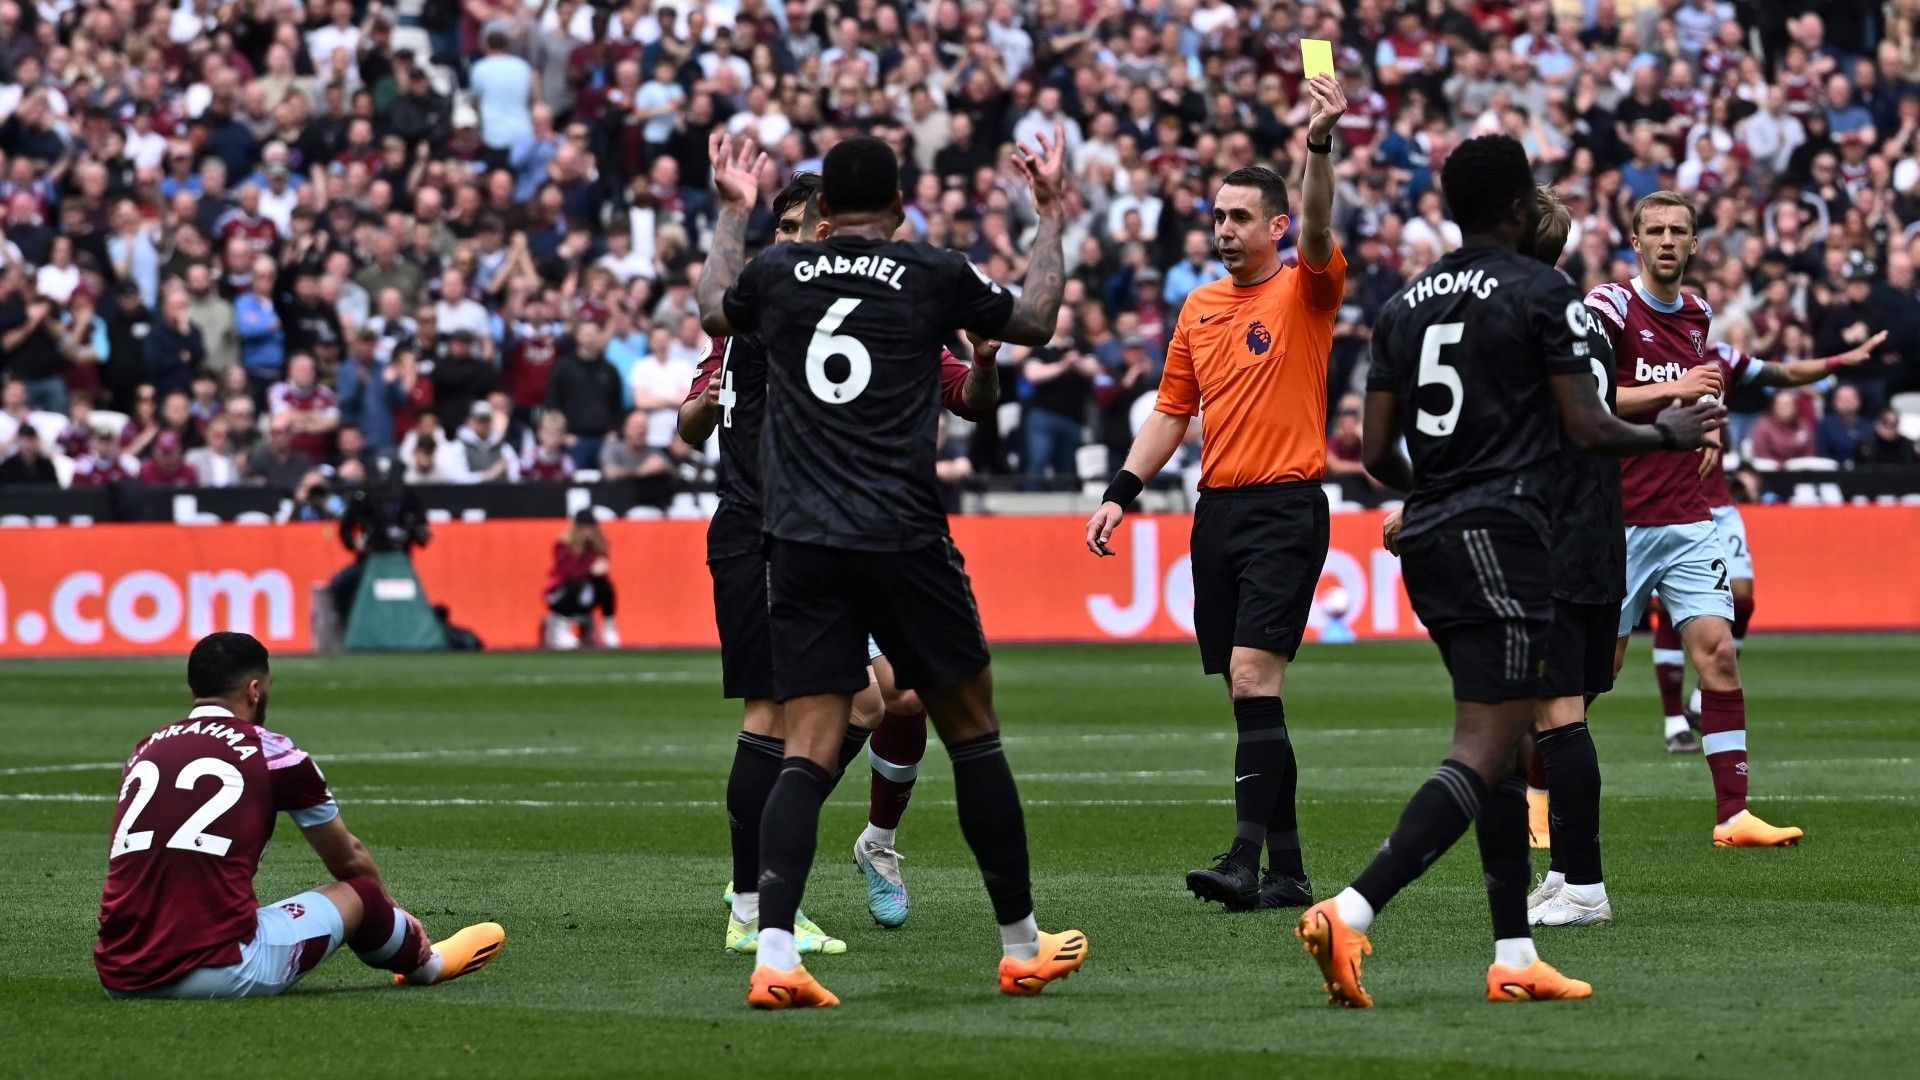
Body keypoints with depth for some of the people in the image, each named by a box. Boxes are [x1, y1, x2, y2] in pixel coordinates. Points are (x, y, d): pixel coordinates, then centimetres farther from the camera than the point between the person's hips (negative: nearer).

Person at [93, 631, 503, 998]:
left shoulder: (144, 752, 15)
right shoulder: (273, 753, 2)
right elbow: (348, 859, 21)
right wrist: (395, 915, 42)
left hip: (117, 981, 5)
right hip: (219, 974, -5)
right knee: (359, 894, 18)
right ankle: (426, 963, 48)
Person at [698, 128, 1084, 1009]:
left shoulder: (778, 272, 8)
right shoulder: (933, 275, 1)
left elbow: (714, 310, 31)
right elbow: (1035, 320, 19)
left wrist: (732, 213, 45)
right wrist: (1050, 216, 31)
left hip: (802, 543, 3)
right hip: (903, 540, -2)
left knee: (808, 752, 0)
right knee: (972, 733, 11)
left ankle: (773, 951, -17)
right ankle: (1020, 945, 17)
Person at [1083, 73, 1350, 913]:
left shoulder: (1305, 292, -3)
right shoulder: (1199, 308, 14)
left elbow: (1318, 233, -24)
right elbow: (1172, 412, 20)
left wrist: (1321, 145, -39)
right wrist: (1122, 492, 11)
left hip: (1286, 508, -7)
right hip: (1217, 509, 7)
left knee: (1253, 674, -18)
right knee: (1245, 690, 6)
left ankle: (1246, 859, -23)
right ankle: (1286, 870, 10)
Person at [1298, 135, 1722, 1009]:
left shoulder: (1405, 305, 13)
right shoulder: (1541, 291, -6)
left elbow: (1379, 455, 12)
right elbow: (1587, 430, -8)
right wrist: (1669, 433, 11)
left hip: (1428, 542, 8)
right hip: (1502, 535, -8)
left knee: (1502, 744, 16)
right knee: (1484, 751, -11)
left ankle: (1514, 957, 15)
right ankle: (1350, 913, -27)